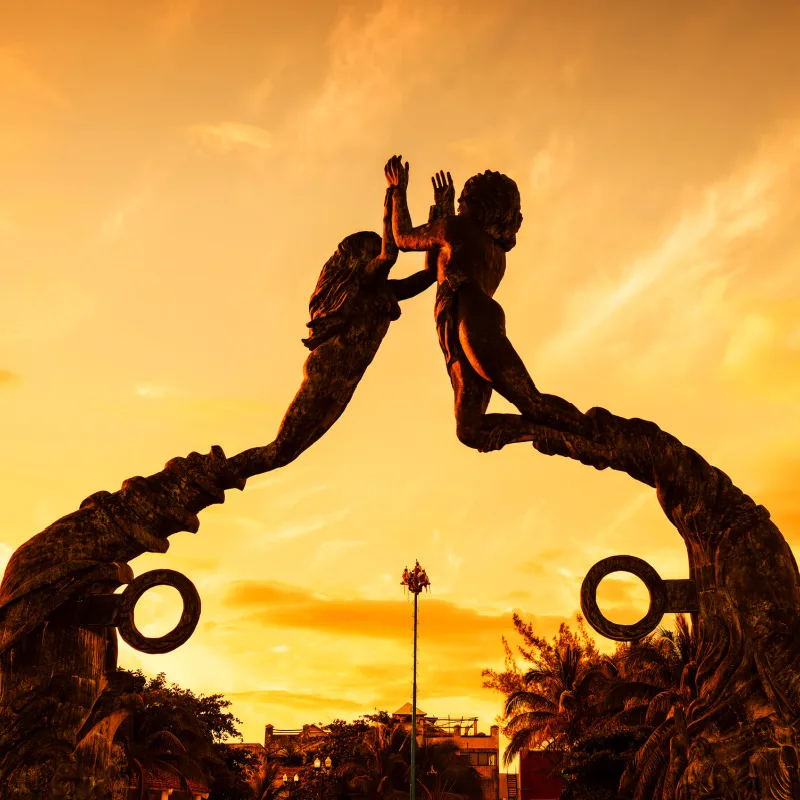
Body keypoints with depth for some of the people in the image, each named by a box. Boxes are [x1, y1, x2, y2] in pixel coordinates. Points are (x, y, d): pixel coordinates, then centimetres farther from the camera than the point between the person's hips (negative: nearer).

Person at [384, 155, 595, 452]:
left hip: (471, 317, -7)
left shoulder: (456, 226, 14)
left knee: (531, 402, -18)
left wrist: (399, 192, 40)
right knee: (471, 430, -8)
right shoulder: (497, 249, 35)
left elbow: (403, 238, 26)